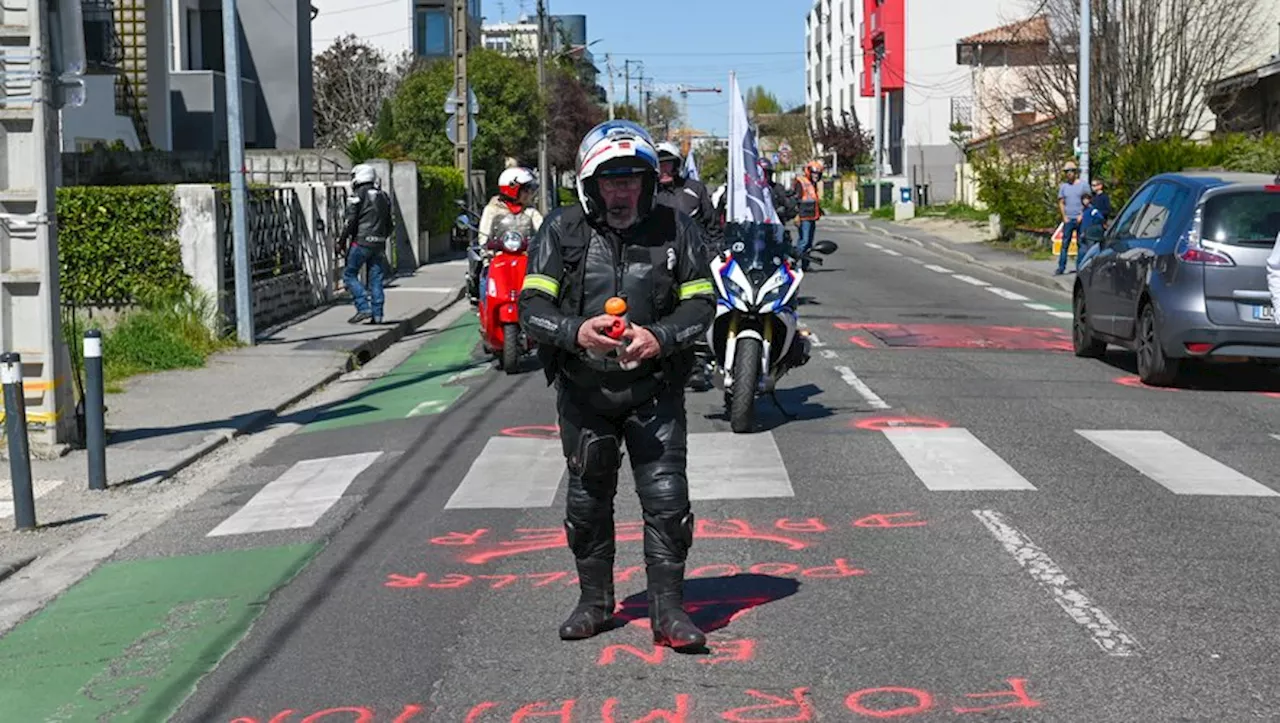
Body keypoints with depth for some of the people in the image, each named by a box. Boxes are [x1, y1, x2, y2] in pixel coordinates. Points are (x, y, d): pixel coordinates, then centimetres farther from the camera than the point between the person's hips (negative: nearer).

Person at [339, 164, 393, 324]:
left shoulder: (358, 195, -6)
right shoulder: (383, 196, 16)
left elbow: (351, 221, -11)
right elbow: (389, 224, 19)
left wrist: (342, 241, -5)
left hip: (362, 241, -6)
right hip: (379, 244, 6)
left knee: (349, 274, 2)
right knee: (376, 279, 8)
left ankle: (364, 308, -11)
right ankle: (377, 314, 4)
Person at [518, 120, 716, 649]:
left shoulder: (675, 229, -1)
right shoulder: (563, 230, -2)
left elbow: (701, 302, 2)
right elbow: (531, 306, -4)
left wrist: (660, 338, -16)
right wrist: (577, 331, -24)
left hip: (655, 390, -1)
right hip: (583, 391, 1)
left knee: (666, 497, -6)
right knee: (587, 500, 12)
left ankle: (667, 609, 6)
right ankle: (594, 602, 29)